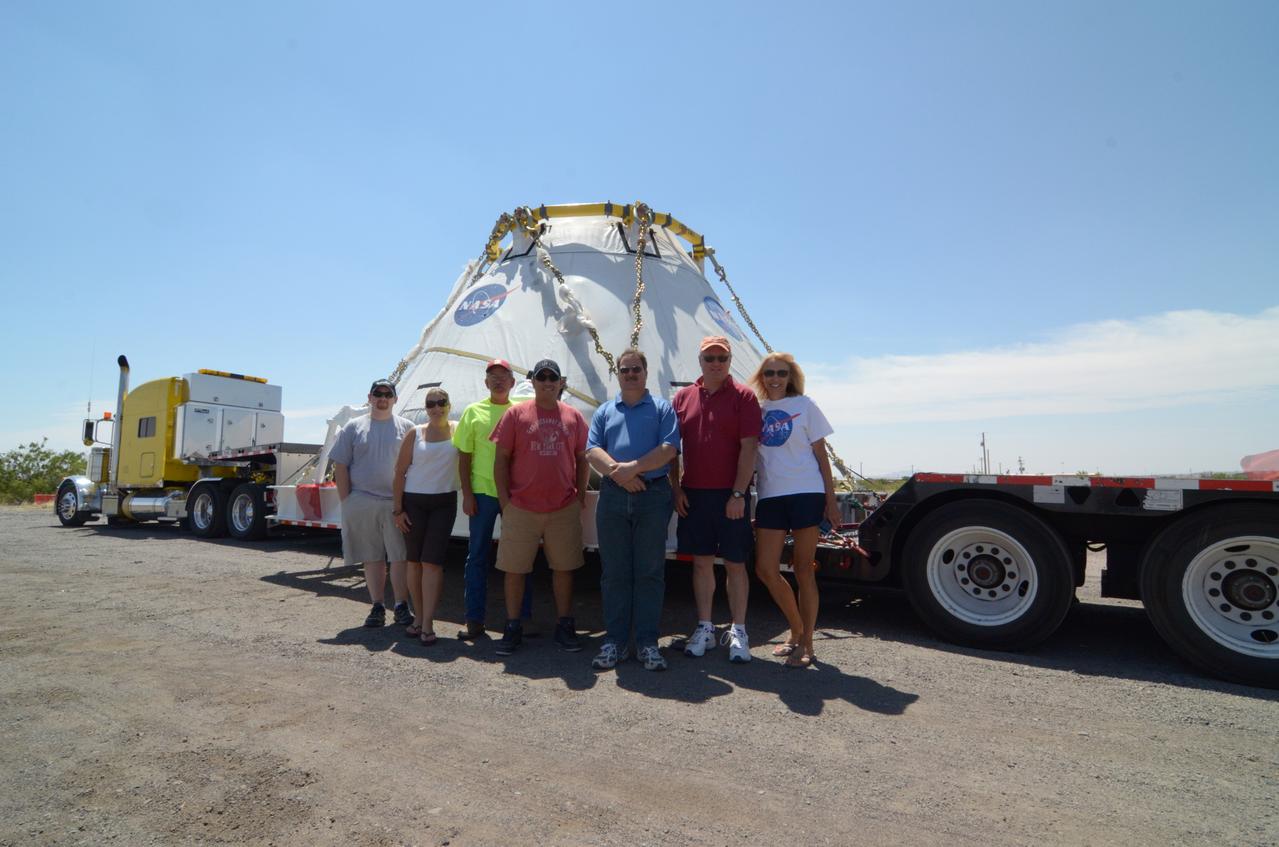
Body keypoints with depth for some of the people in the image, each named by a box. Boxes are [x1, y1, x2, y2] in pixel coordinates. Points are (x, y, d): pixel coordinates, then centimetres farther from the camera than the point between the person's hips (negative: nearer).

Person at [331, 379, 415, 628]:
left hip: (396, 502, -1)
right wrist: (346, 500, -1)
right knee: (372, 558, 7)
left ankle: (402, 606, 9)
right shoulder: (353, 427, 10)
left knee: (400, 556, 0)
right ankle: (377, 606, 16)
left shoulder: (407, 427, 7)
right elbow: (340, 466, 6)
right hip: (361, 502, 1)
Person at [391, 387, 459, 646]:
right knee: (414, 561, 7)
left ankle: (427, 624, -1)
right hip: (413, 502, 1)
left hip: (444, 503, -1)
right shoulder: (415, 433, 1)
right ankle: (419, 618, 20)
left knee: (432, 562, -5)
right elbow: (400, 471, 2)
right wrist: (397, 509, -2)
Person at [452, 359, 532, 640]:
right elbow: (464, 456, 6)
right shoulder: (473, 411, 6)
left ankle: (523, 616, 19)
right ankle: (474, 620, 15)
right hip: (482, 492, 0)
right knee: (477, 556, 5)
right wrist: (466, 494, -2)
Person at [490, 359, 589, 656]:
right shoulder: (515, 414, 2)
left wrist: (580, 496, 6)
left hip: (564, 509, 2)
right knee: (514, 569, 6)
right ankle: (513, 627, 22)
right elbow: (501, 459, 1)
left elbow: (582, 459, 13)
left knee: (563, 567, 10)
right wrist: (504, 500, -4)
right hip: (521, 508, -1)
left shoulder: (573, 416, 7)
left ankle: (565, 626, 24)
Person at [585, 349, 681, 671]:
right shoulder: (604, 411, 16)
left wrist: (633, 467, -14)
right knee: (614, 572, 6)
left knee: (650, 572, 2)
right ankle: (614, 641, 15)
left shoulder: (662, 408, 8)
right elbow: (592, 451, 4)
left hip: (654, 496, -2)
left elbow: (669, 448, -6)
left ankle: (647, 642, 11)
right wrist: (618, 474, -13)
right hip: (612, 498, 3)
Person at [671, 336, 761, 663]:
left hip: (731, 494, -3)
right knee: (701, 561, 10)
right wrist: (675, 488, 1)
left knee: (735, 563, 5)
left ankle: (738, 632, 16)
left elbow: (749, 448, -9)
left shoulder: (743, 396, -3)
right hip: (692, 494, 3)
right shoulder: (683, 397, 8)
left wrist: (739, 494, -14)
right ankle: (704, 628, 22)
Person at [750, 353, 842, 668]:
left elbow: (821, 454, 4)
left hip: (806, 493, -3)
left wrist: (831, 499, -1)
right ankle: (796, 631, 23)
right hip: (770, 496, 3)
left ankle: (806, 644, 14)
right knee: (765, 569, 1)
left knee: (803, 569, 2)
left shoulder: (805, 406, 4)